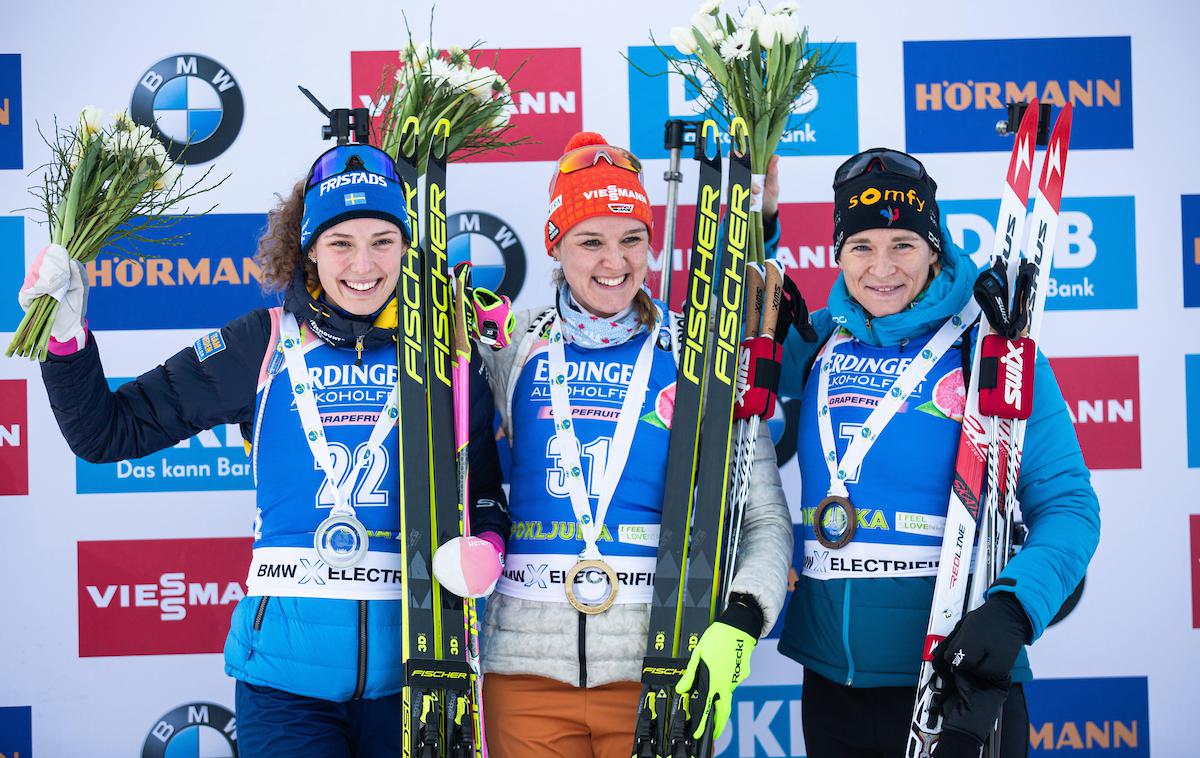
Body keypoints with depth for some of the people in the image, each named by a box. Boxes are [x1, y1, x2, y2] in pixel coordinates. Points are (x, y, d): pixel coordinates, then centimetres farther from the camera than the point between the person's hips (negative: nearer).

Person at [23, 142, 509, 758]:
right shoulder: (263, 346, 1)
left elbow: (483, 495, 12)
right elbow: (108, 432, 3)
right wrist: (66, 336, -10)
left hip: (410, 667, 1)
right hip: (288, 671, -1)